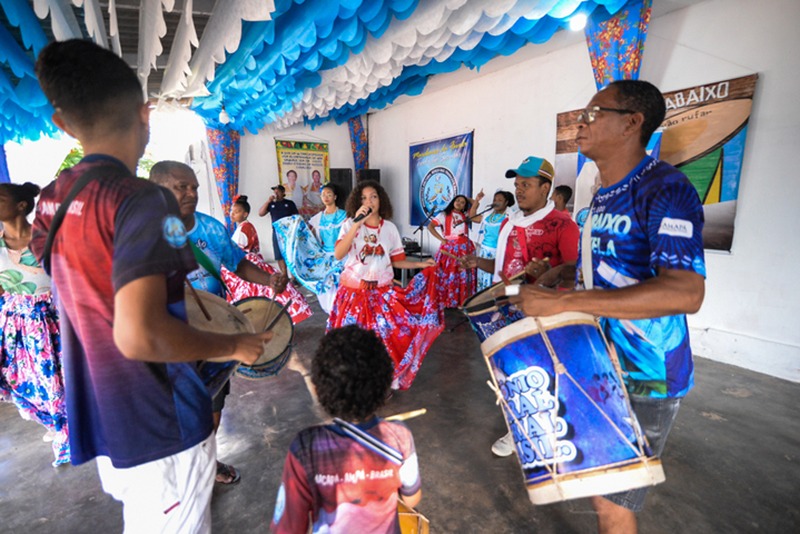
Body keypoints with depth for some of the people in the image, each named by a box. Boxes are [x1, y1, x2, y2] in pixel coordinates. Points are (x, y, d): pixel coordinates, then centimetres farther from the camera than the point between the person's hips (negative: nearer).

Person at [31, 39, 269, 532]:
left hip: (98, 416, 8)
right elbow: (139, 335, -32)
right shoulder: (142, 200, -24)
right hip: (161, 428, -8)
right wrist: (235, 345, -18)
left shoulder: (51, 199, 3)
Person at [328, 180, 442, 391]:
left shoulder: (390, 228, 4)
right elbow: (338, 255, -19)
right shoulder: (350, 225, -4)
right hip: (354, 292, -2)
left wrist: (421, 265, -3)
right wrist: (357, 224, -23)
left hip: (383, 292, 2)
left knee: (386, 339, 2)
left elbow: (397, 262, 9)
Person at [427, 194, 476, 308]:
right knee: (448, 275, -4)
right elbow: (430, 226, -1)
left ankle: (462, 302, 10)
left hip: (465, 248, 4)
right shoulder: (444, 214, 6)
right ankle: (446, 301, 3)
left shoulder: (466, 215, 17)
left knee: (463, 276, 3)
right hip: (450, 248, -3)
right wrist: (441, 239, -6)